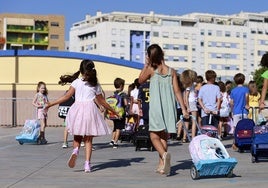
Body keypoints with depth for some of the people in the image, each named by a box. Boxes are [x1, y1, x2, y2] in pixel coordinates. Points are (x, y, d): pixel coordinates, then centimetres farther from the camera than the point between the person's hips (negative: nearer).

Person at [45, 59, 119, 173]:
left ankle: (75, 150, -17)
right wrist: (113, 111, 27)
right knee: (88, 139, 7)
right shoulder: (95, 84, 8)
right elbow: (101, 101, 14)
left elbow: (67, 96, -1)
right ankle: (87, 164, -1)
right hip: (90, 109, 0)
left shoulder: (76, 82, 4)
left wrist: (50, 104, 5)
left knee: (77, 137, 14)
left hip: (78, 108, 0)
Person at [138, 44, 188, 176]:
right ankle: (161, 165, 14)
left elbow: (140, 80, 12)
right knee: (164, 136, 13)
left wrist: (146, 65, 13)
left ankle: (164, 154, -28)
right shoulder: (171, 71, 2)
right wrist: (183, 108, 3)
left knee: (154, 135, 0)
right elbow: (177, 91, 0)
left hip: (156, 106, -4)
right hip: (169, 107, 4)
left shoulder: (151, 70, -6)